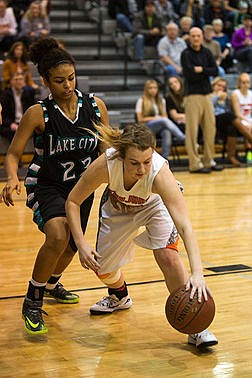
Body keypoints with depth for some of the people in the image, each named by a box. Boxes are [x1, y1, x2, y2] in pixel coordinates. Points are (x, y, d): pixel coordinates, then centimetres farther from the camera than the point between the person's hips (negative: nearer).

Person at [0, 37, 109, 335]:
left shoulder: (95, 106, -8)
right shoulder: (38, 114, -18)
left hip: (82, 186, 5)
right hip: (45, 185, -5)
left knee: (71, 246, 19)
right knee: (58, 237, -30)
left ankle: (51, 284, 53)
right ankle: (32, 302, -10)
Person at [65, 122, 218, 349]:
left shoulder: (160, 172, -43)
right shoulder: (107, 164, -39)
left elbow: (185, 226, -50)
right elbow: (73, 201, -23)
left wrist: (197, 273, -61)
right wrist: (81, 244, -31)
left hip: (155, 204, -2)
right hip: (118, 207, 3)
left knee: (166, 254, -26)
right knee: (102, 268, 7)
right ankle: (120, 296, 44)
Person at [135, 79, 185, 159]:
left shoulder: (161, 100, 21)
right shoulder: (141, 101, 8)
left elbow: (165, 116, 20)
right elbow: (140, 120, 2)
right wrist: (154, 118, -8)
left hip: (160, 128, 4)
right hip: (147, 127, -4)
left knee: (167, 132, -36)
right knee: (164, 121, -35)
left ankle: (164, 158, -41)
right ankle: (184, 139, -45)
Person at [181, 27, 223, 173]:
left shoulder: (207, 52, 13)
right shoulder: (186, 54, -3)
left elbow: (215, 71, 3)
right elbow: (189, 74, -15)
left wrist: (201, 70, -10)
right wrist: (206, 72, -4)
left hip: (207, 94, 6)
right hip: (193, 95, -6)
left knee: (210, 128, 8)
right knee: (193, 130, -6)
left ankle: (209, 160, 18)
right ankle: (195, 164, -2)